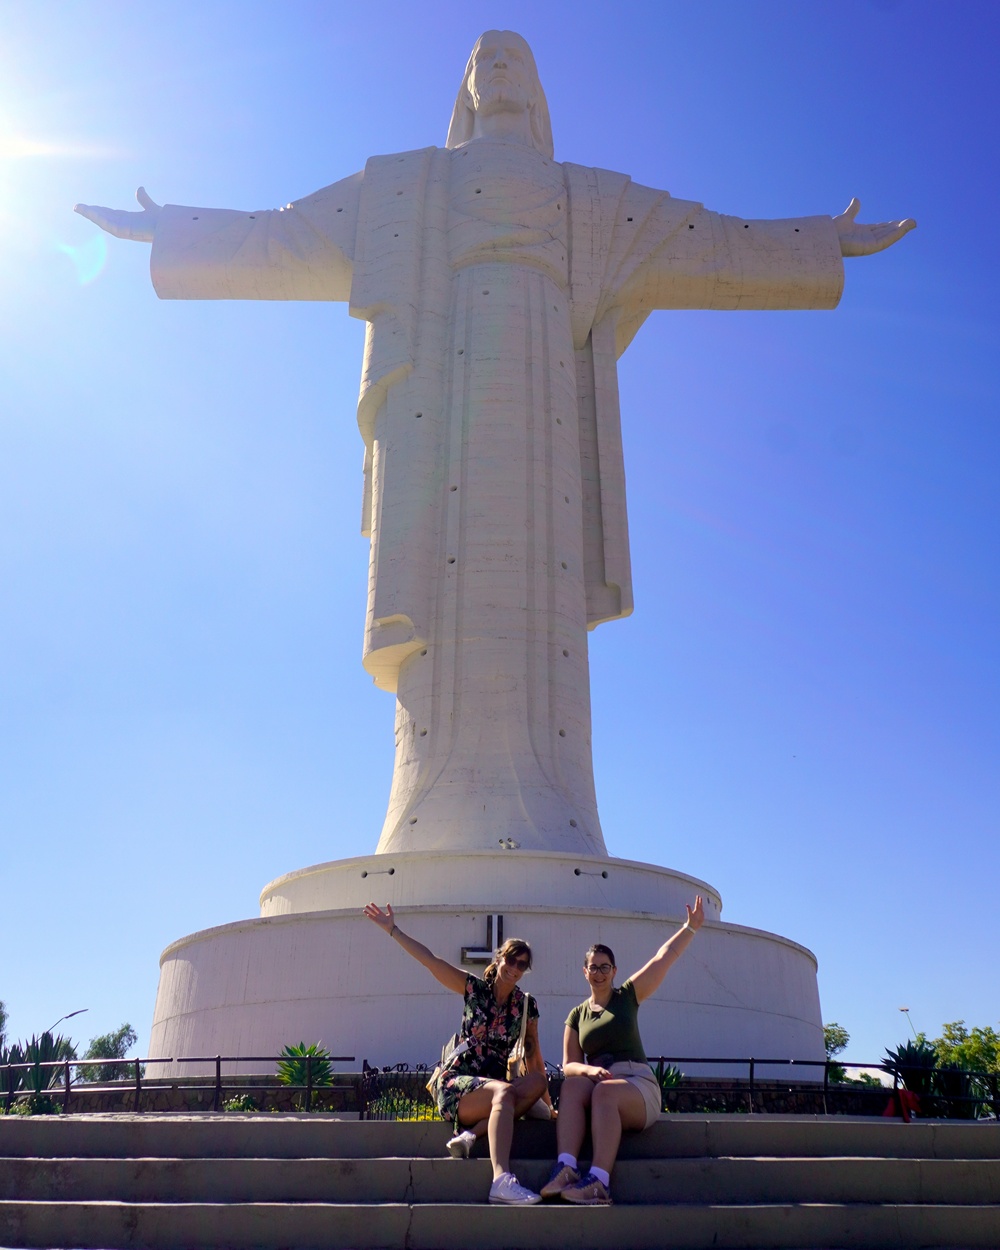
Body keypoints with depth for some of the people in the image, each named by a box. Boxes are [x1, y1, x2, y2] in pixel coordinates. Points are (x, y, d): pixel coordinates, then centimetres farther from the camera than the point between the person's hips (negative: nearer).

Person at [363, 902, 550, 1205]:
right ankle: (502, 1180, -52)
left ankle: (472, 1134, -31)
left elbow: (533, 1056, 8)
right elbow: (429, 959, -8)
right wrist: (392, 929, -15)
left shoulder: (526, 1005, 7)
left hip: (492, 1085, 4)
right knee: (505, 1092, -36)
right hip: (455, 1084, -4)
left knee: (537, 1083, -28)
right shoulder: (475, 988, -1)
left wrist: (547, 1103, 2)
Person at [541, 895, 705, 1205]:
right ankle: (565, 1168, -51)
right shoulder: (577, 1015, 16)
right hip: (595, 1081, 2)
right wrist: (589, 1069, -13)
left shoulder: (627, 996, 11)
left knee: (605, 1091, -37)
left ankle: (598, 1182, -50)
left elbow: (664, 957, 7)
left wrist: (690, 927, 3)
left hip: (637, 1082, -2)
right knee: (571, 1086, -33)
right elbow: (568, 1065, 9)